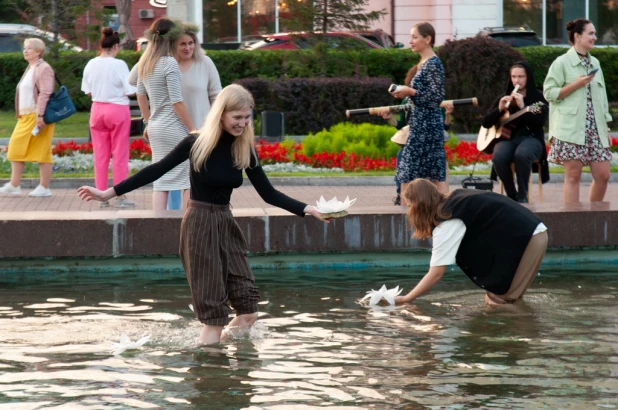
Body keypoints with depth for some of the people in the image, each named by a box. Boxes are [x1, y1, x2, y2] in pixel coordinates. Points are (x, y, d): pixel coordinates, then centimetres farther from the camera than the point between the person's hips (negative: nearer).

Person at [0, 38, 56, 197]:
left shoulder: (43, 68, -10)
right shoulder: (30, 69, 19)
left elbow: (45, 94, -19)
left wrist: (40, 115, -25)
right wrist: (20, 114, 21)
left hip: (37, 117, -10)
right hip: (26, 117, 10)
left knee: (42, 152, -5)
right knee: (16, 148, 6)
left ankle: (44, 188, -1)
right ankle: (14, 186, 8)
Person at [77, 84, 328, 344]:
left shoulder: (244, 149, 1)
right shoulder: (198, 143, -12)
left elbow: (268, 193, 4)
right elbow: (156, 171, -9)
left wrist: (306, 209, -7)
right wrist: (108, 194, -11)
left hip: (226, 224, 5)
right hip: (199, 224, -5)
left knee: (248, 310, 0)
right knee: (213, 313, -8)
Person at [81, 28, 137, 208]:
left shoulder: (91, 64, 0)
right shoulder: (119, 65, -14)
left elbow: (87, 90, 8)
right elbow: (130, 91, -14)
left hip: (97, 109, 4)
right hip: (118, 110, -4)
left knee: (100, 155, 10)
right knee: (120, 155, 4)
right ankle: (120, 197, 6)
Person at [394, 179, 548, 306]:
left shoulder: (448, 223, -16)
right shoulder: (454, 201, 8)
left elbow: (436, 273, -16)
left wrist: (405, 299, -8)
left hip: (524, 239, -9)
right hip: (527, 234, 9)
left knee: (500, 302, -4)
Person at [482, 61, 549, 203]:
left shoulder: (538, 98, 4)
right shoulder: (504, 98, 15)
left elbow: (539, 123, -11)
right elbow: (486, 123, 10)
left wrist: (522, 107, -21)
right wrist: (499, 109, -8)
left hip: (530, 138, -3)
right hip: (507, 138, 3)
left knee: (521, 154, -39)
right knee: (498, 157, -33)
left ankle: (522, 196, -23)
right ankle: (512, 195, -13)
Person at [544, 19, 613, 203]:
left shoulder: (595, 63, 15)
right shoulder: (562, 63, -4)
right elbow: (549, 93, -6)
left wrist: (605, 127, 15)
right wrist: (576, 85, -15)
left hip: (595, 129, 6)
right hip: (571, 129, -6)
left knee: (603, 175, 1)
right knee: (573, 176, -3)